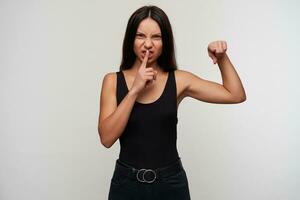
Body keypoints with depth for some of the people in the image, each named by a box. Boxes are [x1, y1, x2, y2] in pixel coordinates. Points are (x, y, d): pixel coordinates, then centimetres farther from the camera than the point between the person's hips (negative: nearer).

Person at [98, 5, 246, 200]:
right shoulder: (112, 80, -3)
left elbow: (236, 95, 1)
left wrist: (222, 58, -11)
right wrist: (135, 90, -19)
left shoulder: (179, 80, -2)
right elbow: (107, 138, -13)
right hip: (127, 183, -1)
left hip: (171, 183, 1)